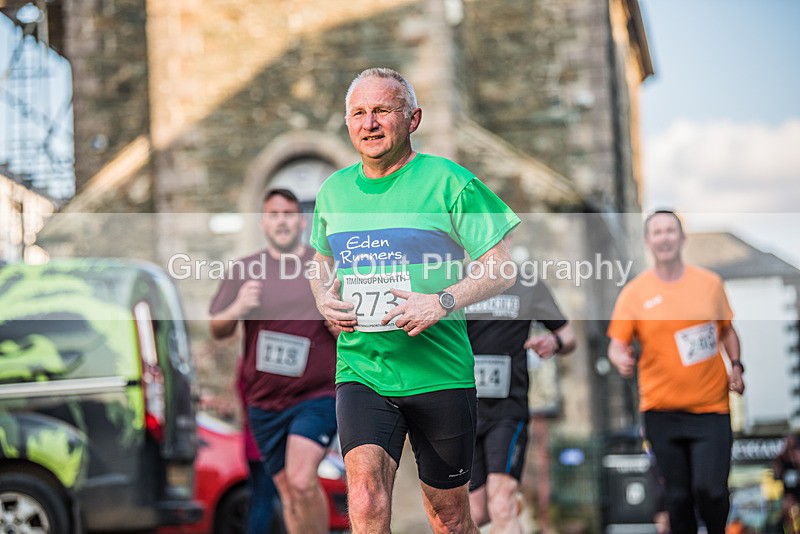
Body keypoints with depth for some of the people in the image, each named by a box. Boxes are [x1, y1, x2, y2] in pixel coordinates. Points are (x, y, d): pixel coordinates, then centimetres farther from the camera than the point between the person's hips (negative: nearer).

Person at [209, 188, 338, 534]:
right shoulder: (244, 270, 8)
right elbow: (217, 331, 6)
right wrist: (237, 309, -15)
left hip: (317, 393, -3)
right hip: (264, 401, 3)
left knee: (302, 480, -20)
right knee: (288, 491, 7)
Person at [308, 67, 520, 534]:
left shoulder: (447, 181, -5)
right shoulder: (334, 190, 10)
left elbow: (502, 267, -6)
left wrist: (443, 302, -21)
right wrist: (324, 298, 4)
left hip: (440, 372, -2)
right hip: (360, 372, 2)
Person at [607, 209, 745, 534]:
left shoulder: (710, 283, 4)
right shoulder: (635, 292, -1)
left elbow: (727, 330, 17)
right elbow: (616, 345, -3)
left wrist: (736, 366, 2)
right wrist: (621, 359, -25)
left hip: (711, 408, 0)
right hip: (662, 410, 0)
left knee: (710, 489, -11)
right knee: (678, 495, 6)